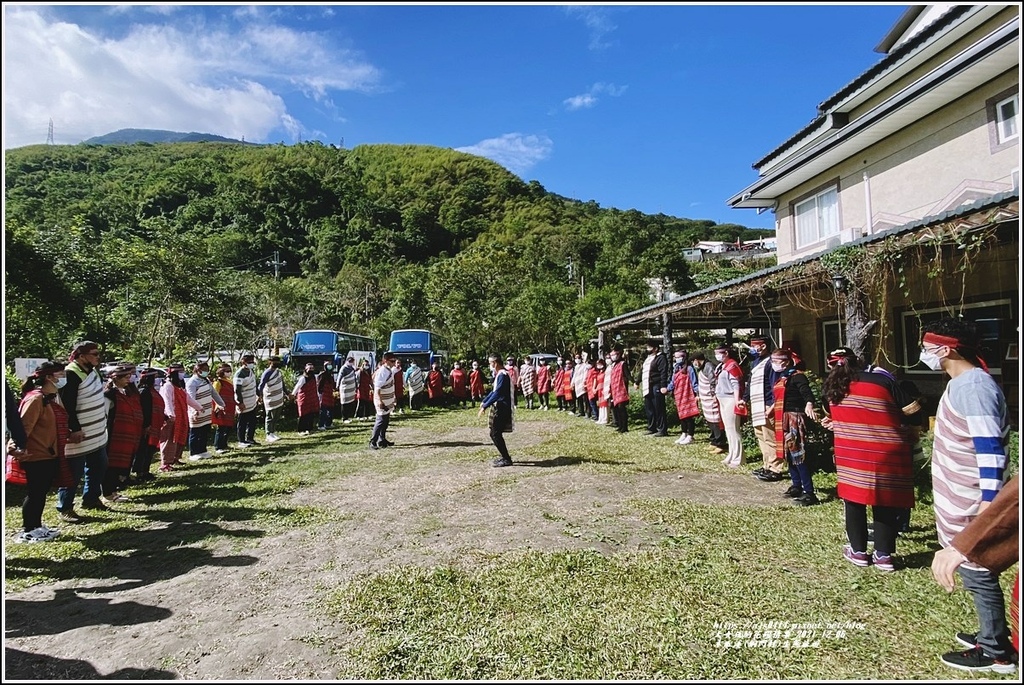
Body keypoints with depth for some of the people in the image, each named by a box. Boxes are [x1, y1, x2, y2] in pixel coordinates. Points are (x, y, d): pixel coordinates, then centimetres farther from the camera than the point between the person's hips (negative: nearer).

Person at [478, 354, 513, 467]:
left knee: (495, 434, -6)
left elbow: (497, 393, -24)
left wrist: (485, 406, -23)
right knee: (496, 433, 16)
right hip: (499, 408, 10)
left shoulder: (502, 375, -18)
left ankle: (506, 459, 1)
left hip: (502, 409, -10)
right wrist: (484, 401, 16)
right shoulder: (499, 375, 14)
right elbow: (494, 391, 22)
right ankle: (503, 456, 26)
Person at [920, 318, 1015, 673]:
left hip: (973, 502, -10)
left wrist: (988, 502, -25)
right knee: (976, 574, 20)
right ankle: (992, 634, 35)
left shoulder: (973, 387, -22)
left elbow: (990, 449, -25)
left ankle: (996, 653, 18)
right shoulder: (961, 383, 9)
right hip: (961, 498, 10)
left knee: (978, 575, 4)